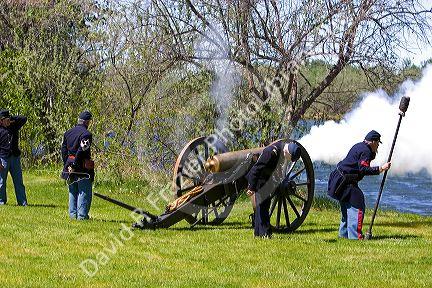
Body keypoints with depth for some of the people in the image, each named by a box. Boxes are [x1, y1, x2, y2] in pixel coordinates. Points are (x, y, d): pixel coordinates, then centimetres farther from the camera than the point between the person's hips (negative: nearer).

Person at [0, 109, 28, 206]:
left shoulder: (13, 126, 8)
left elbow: (24, 119, 12)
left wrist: (12, 118, 2)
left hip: (15, 157, 4)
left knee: (18, 180, 4)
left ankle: (22, 201, 6)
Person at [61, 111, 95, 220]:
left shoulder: (68, 133, 11)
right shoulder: (86, 134, -13)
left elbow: (64, 150, 10)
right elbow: (82, 150, -21)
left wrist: (67, 165, 9)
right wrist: (75, 165, -15)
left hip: (70, 166, 7)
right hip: (83, 168, -7)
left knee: (73, 192, 15)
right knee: (84, 192, -1)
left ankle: (73, 214, 16)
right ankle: (82, 215, -3)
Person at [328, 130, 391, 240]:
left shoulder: (359, 146, 16)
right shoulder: (365, 151, -14)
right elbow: (364, 169, -24)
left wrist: (373, 153, 18)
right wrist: (381, 169, -24)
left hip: (339, 179, 11)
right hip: (346, 181, -11)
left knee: (347, 207, 19)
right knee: (357, 206, -11)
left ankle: (344, 233, 25)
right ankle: (355, 235, -15)